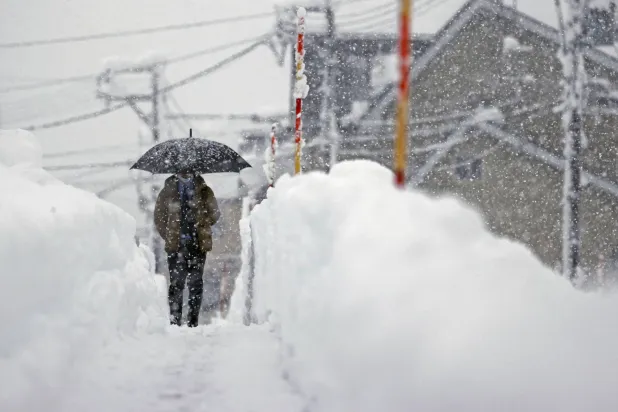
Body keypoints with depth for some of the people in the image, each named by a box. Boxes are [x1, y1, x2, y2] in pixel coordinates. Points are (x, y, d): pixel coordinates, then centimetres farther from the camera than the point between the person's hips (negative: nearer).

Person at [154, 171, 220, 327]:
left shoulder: (204, 191, 9)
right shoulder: (168, 191, 8)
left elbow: (214, 214, 9)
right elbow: (159, 216, 11)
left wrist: (201, 225, -4)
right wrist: (169, 236, 4)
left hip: (198, 244, 1)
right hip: (176, 245, -1)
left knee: (196, 283, 0)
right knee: (176, 282, -4)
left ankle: (193, 321, 4)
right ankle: (174, 320, -1)